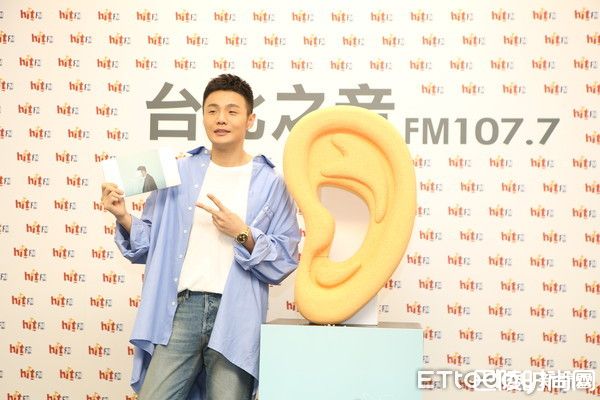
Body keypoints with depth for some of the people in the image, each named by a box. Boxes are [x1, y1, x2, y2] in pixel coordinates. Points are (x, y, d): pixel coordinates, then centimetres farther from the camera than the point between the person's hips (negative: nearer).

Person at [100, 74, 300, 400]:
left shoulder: (271, 184, 3)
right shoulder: (178, 174, 9)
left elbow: (284, 260, -1)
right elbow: (149, 246, 9)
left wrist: (243, 234, -14)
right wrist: (124, 218, -7)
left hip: (236, 316, -1)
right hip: (180, 309, 1)